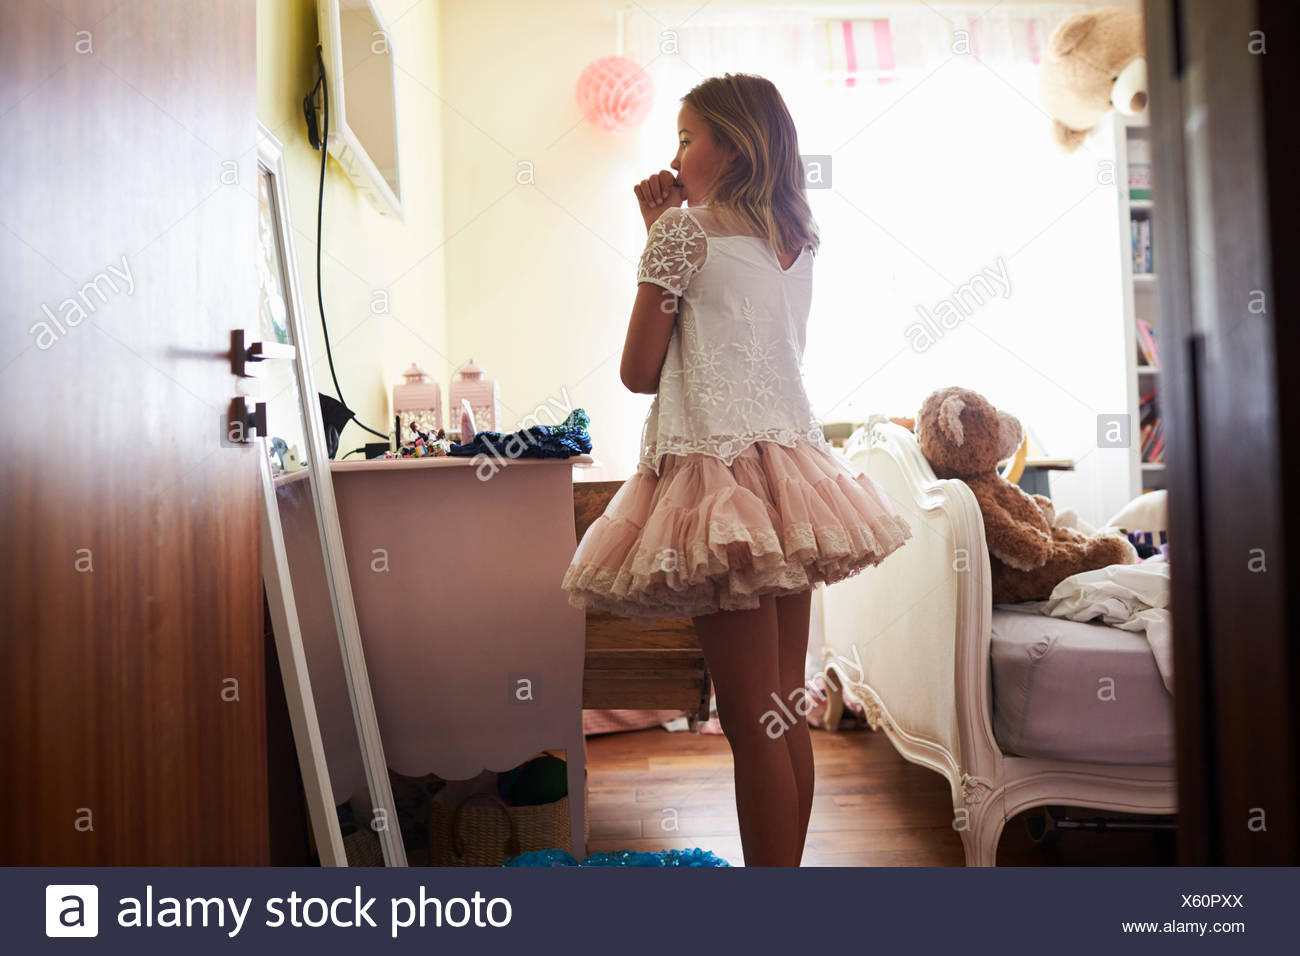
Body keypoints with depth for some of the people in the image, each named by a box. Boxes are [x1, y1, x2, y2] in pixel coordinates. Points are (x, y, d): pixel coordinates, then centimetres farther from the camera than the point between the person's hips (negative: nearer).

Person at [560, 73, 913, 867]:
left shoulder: (684, 229, -3)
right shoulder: (796, 241, 17)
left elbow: (640, 371, -1)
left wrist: (657, 231, 9)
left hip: (718, 473, -8)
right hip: (790, 471, 8)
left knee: (751, 719, -4)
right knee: (788, 710, 12)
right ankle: (789, 864, 23)